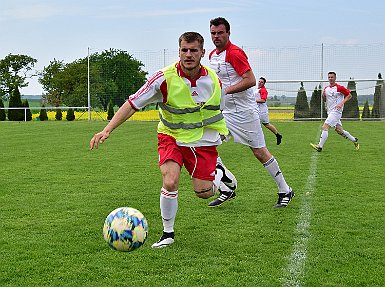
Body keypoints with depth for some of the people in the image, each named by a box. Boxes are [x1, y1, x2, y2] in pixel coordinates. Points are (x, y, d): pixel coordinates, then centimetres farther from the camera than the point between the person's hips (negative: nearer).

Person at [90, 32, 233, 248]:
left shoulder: (213, 80, -10)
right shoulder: (165, 78, -21)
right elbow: (133, 103, -19)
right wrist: (108, 130, -27)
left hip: (203, 141, 2)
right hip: (172, 137, -2)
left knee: (204, 193, -3)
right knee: (170, 182, -23)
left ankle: (219, 174, 35)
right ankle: (168, 234, -2)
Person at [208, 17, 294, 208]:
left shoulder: (234, 53, -15)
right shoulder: (212, 55, 11)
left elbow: (250, 80, -24)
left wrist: (225, 91, -24)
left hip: (244, 112, -8)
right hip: (224, 112, 8)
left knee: (259, 152, -2)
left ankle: (285, 191, 12)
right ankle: (226, 189, 6)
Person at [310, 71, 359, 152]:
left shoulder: (339, 88, -9)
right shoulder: (326, 88, 12)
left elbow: (349, 95, -3)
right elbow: (325, 98, 24)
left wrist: (341, 103, -16)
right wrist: (323, 95, -1)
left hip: (336, 111, -8)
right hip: (330, 112, 8)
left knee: (325, 127, -18)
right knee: (339, 130, 12)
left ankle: (320, 146, -19)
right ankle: (355, 141, 28)